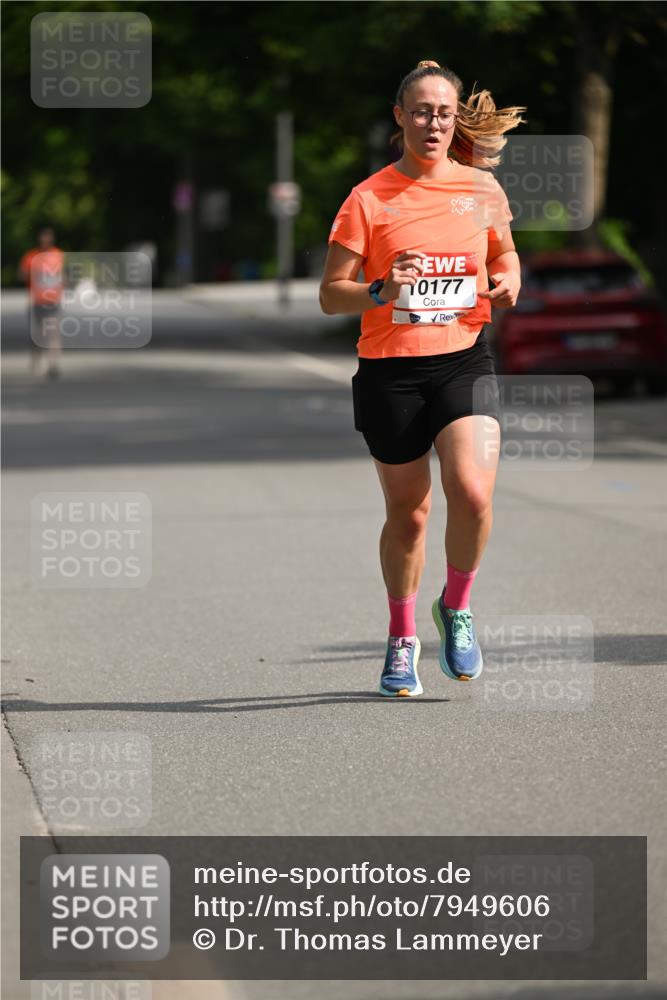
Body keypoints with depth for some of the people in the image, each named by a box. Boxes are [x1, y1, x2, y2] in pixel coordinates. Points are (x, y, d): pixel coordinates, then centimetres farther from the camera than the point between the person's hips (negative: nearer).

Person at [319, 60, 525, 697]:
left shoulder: (482, 189, 6)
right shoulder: (368, 199, -3)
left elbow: (504, 253, 23)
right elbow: (330, 294, -3)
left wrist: (507, 282, 0)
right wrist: (382, 291, -22)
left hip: (465, 360, 1)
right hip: (389, 369, -1)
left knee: (472, 492, -19)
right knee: (408, 511, 6)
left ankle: (456, 608, 8)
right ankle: (401, 639, 28)